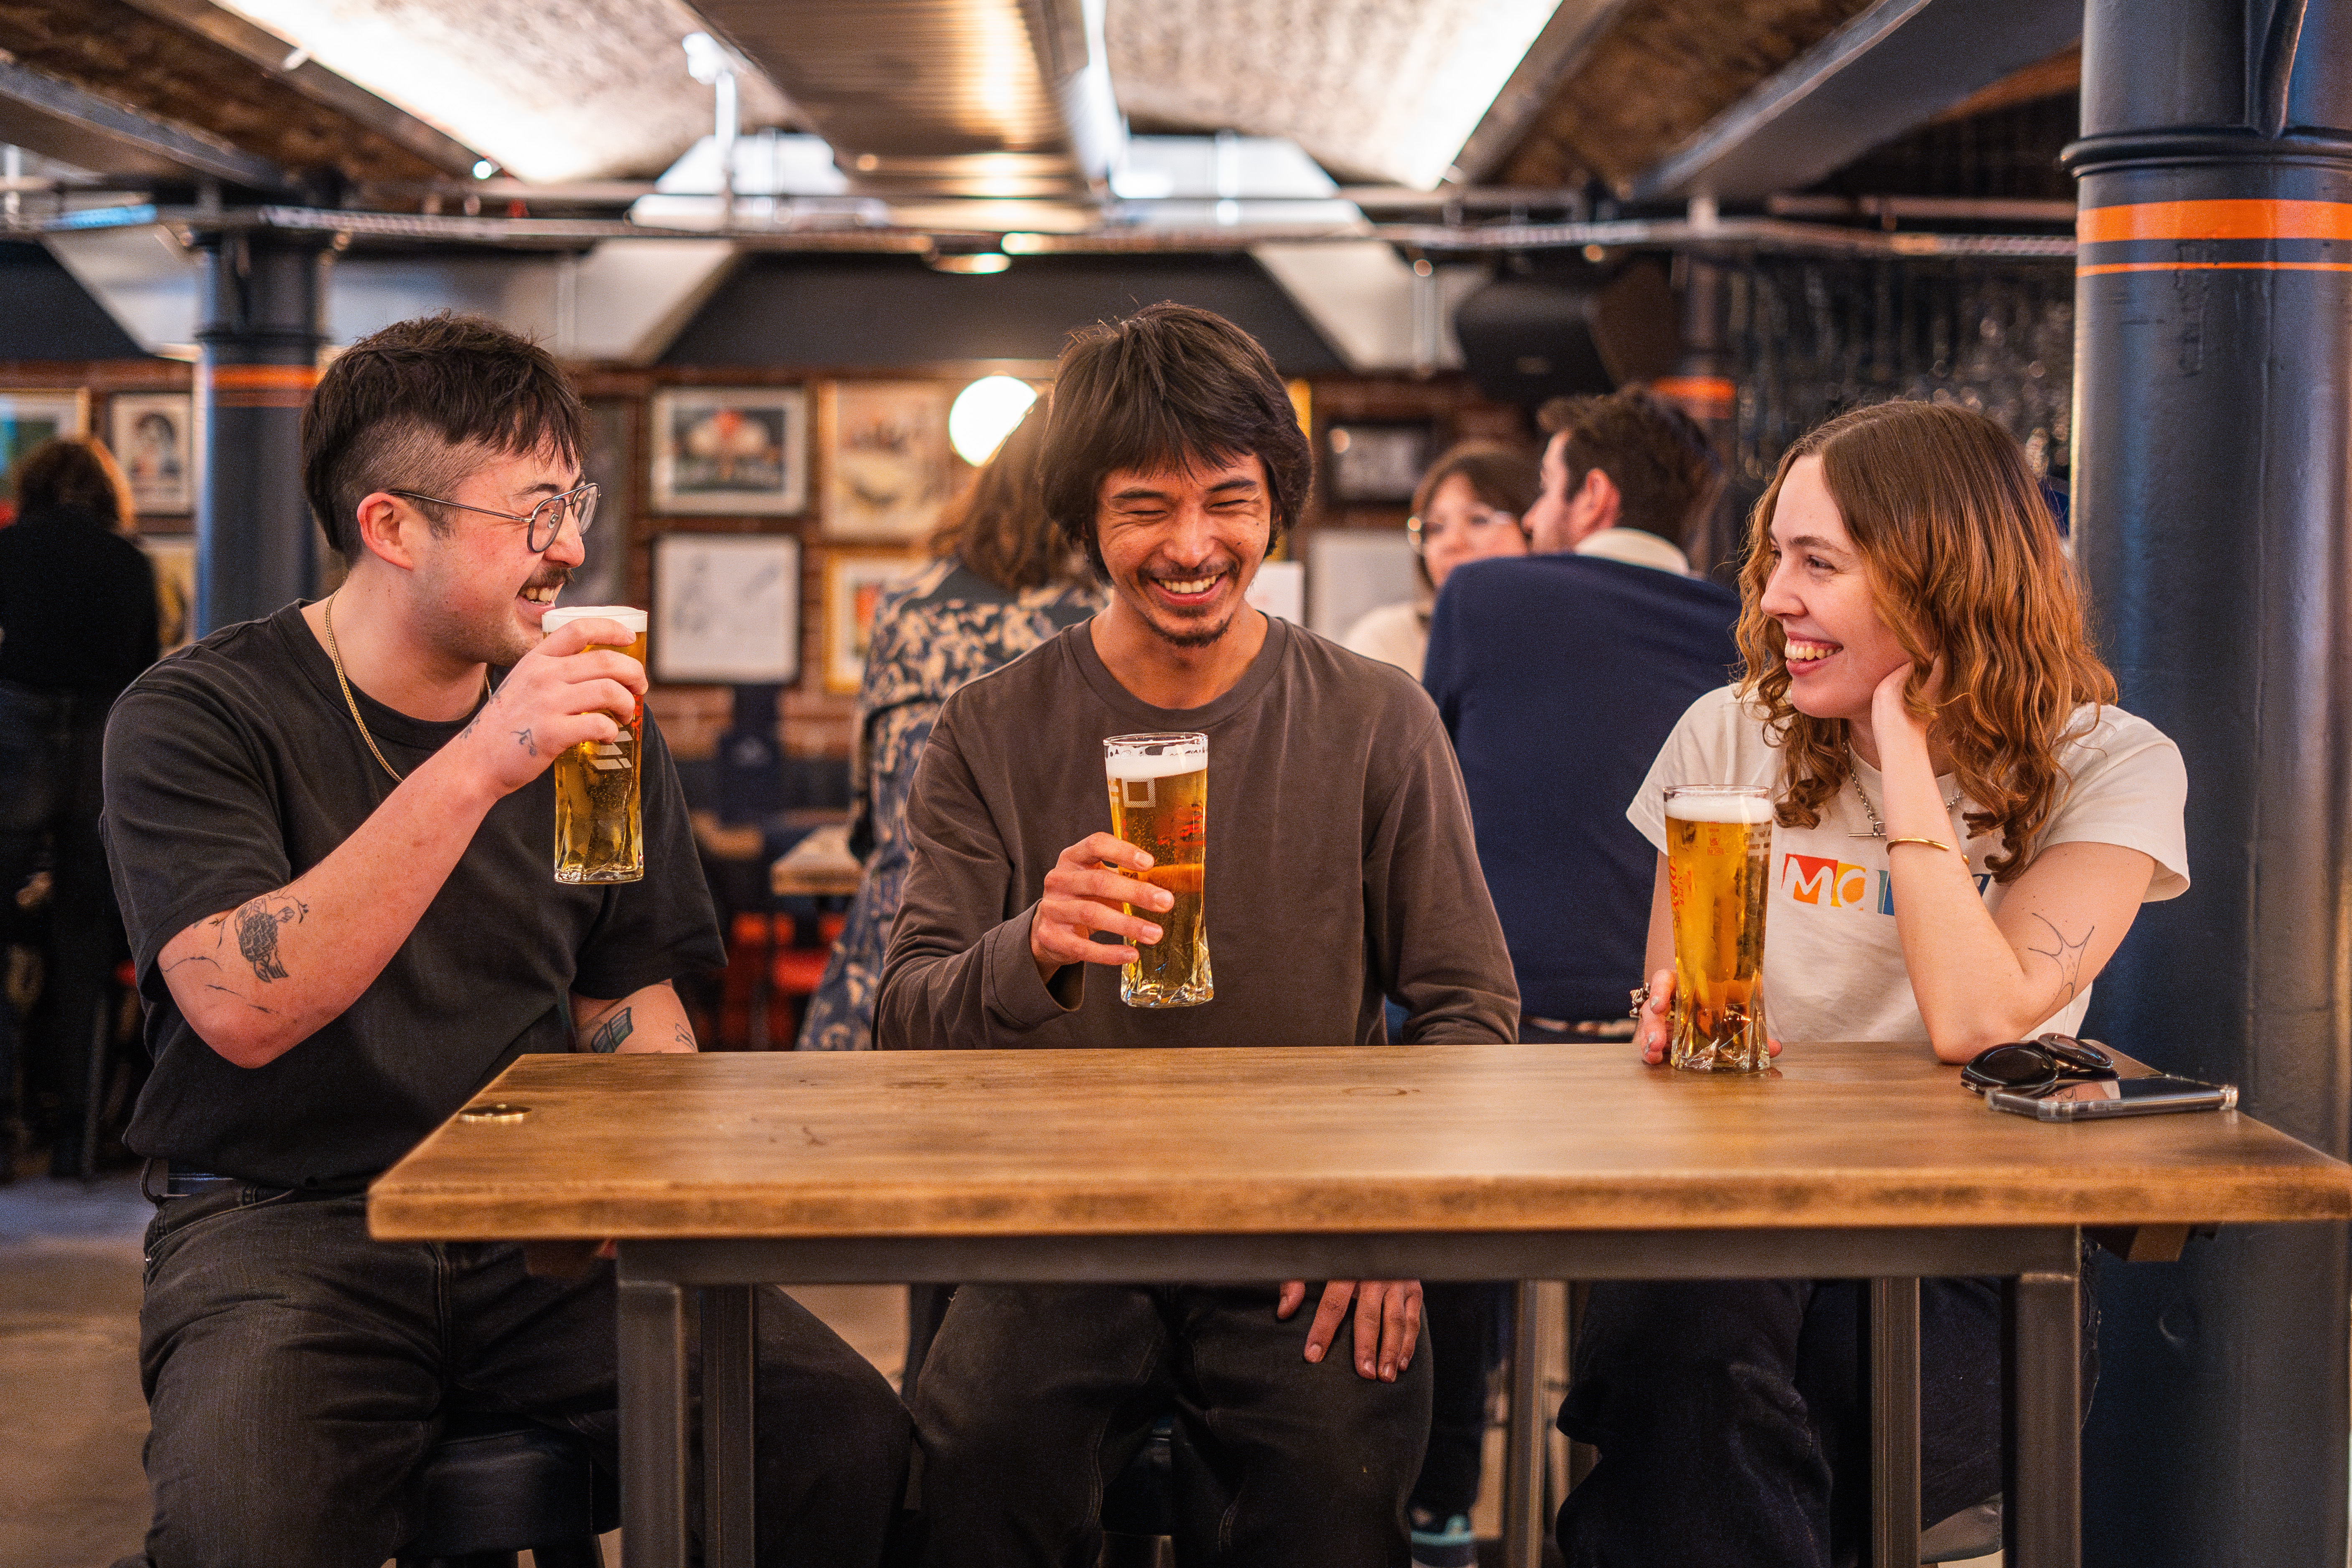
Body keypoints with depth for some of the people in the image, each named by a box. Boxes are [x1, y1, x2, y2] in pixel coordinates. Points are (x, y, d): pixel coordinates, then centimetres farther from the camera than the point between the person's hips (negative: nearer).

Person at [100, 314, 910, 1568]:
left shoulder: (591, 715, 11)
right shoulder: (194, 718, -5)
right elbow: (243, 1010, -21)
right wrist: (476, 768, -28)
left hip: (545, 1223, 4)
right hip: (279, 1220, -4)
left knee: (846, 1437, -19)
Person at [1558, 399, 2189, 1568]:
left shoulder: (2109, 768, -2)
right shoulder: (1730, 738, 7)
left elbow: (1974, 1021, -19)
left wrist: (1903, 732, -13)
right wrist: (1678, 1029, -13)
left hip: (1968, 1262, -3)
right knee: (1679, 1326, -34)